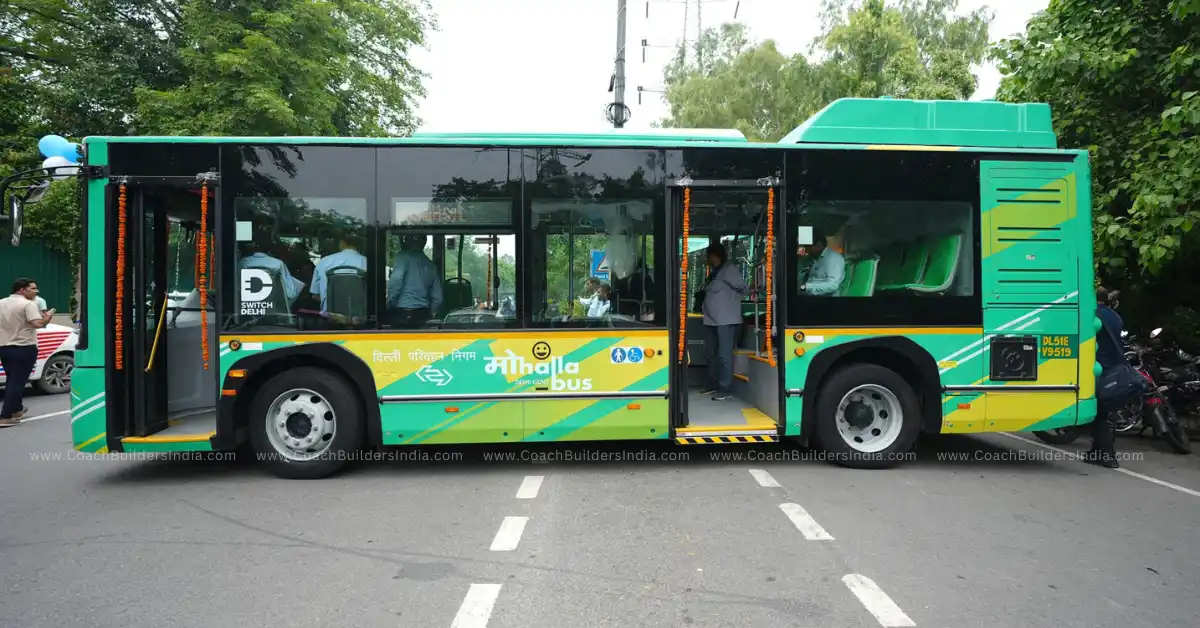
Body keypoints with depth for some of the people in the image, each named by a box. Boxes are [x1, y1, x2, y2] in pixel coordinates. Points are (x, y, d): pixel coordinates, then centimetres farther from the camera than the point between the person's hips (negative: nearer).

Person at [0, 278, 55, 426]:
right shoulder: (28, 304, -14)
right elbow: (37, 324, -26)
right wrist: (48, 316, -9)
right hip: (24, 348, -8)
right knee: (17, 382, -5)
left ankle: (16, 409, 34)